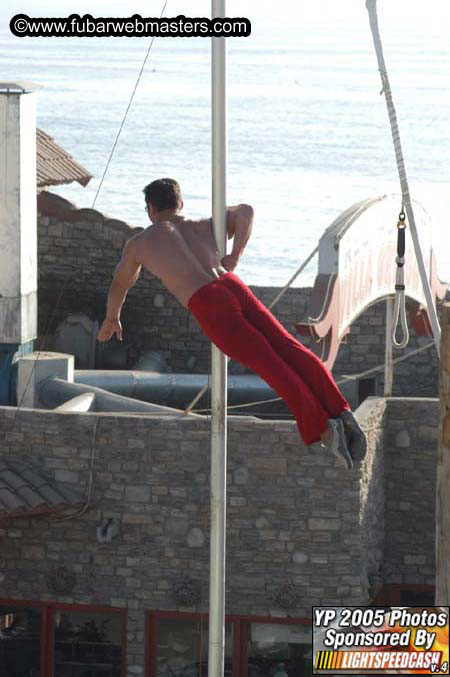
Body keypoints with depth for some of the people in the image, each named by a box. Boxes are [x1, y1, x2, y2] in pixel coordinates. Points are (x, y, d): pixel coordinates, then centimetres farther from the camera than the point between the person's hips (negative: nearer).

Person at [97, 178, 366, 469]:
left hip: (208, 306, -3)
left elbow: (120, 285, 42)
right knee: (290, 349, -8)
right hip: (236, 288, 4)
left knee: (270, 366, -15)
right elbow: (245, 210, 13)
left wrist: (112, 319, 60)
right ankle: (341, 413, -26)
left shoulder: (139, 243, 26)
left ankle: (322, 428, -29)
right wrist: (235, 256, 14)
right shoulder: (204, 227, 31)